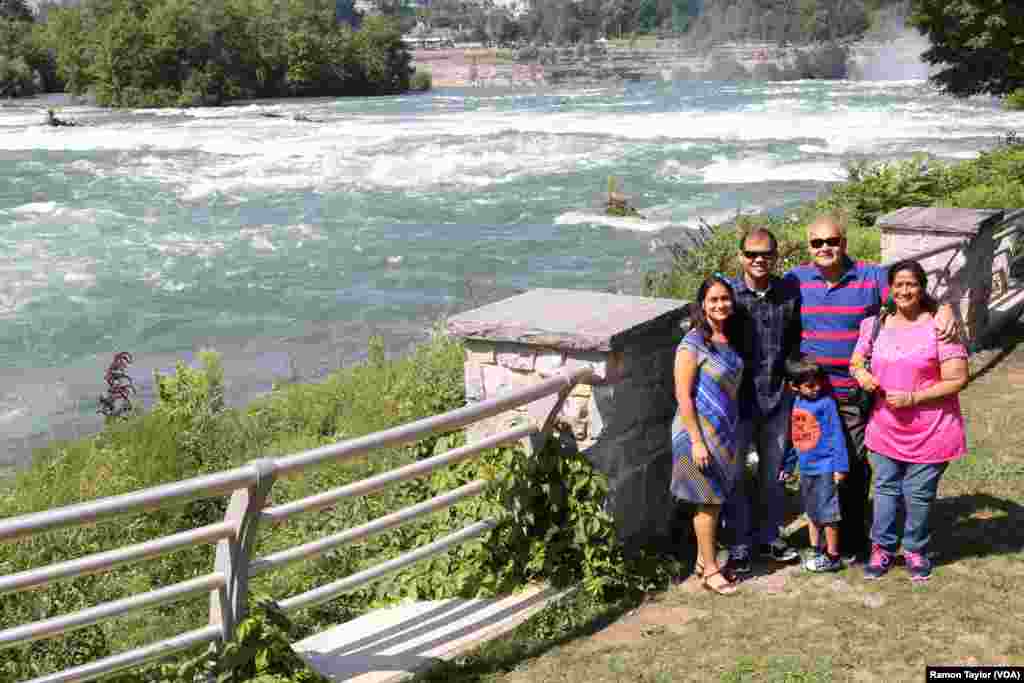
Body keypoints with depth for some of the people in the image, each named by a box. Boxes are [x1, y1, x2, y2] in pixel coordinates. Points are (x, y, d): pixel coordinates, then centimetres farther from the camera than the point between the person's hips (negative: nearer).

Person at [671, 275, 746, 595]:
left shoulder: (731, 340, 6)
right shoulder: (693, 344, -16)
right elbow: (683, 396, -17)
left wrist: (732, 432, 14)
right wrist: (696, 441, -19)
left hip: (725, 433, 7)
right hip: (700, 432, -7)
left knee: (716, 499, 14)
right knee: (707, 501, 2)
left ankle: (704, 560, 28)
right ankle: (710, 570, 13)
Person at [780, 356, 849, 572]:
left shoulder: (826, 402, -12)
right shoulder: (796, 403, 6)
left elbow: (837, 436, -12)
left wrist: (840, 466, -14)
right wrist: (788, 466, 17)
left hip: (825, 469, -7)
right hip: (806, 469, 7)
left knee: (827, 514, 0)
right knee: (811, 513, 17)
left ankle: (832, 557, 11)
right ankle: (816, 551, 31)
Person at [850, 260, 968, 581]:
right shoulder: (875, 325, 4)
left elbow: (957, 380, -13)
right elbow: (856, 360, 17)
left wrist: (912, 397, -20)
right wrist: (861, 373, -7)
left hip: (930, 432, -4)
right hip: (885, 428, 4)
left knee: (919, 494, 7)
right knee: (886, 488, 12)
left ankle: (916, 550, 27)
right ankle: (882, 548, 26)